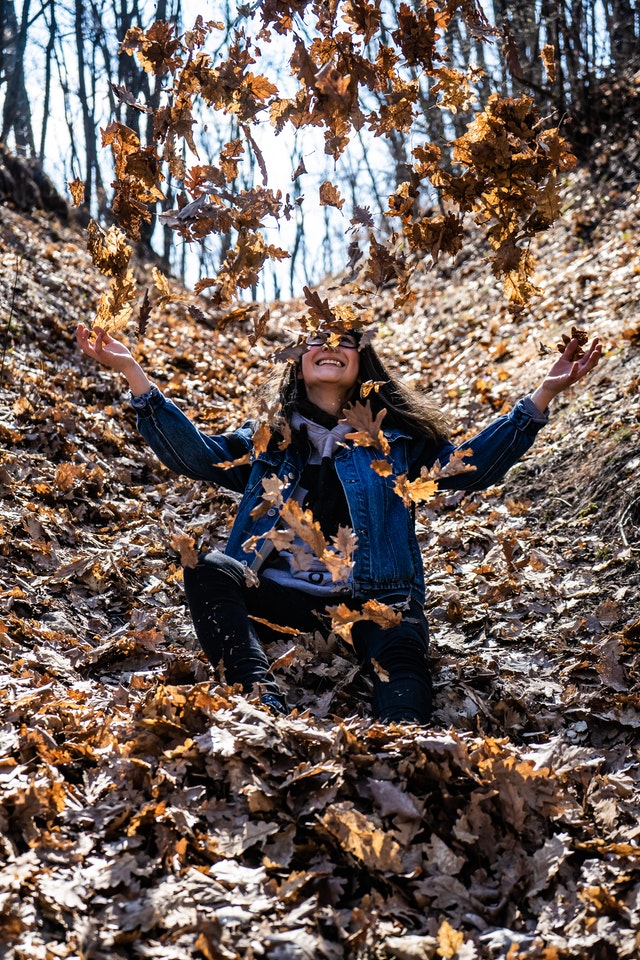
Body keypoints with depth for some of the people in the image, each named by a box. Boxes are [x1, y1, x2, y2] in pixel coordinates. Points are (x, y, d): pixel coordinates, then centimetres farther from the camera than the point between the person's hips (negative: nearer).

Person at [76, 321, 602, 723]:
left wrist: (542, 396, 9)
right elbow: (193, 452, 14)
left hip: (376, 596, -1)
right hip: (285, 593, 1)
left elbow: (472, 465, 17)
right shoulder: (267, 440, 27)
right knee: (210, 569, -28)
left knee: (401, 652, -34)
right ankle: (266, 705, -45)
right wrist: (132, 371, 6)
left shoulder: (397, 439, 25)